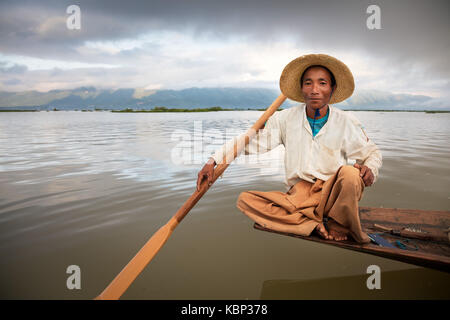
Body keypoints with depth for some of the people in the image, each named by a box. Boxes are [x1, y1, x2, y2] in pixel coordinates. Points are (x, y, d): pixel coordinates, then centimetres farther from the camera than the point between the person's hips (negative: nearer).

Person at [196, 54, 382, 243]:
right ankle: (316, 226, -22)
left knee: (350, 174, -35)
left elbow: (371, 152, 13)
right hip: (299, 195, 2)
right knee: (245, 200, -19)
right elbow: (251, 140, 6)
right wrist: (213, 161, -2)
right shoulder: (286, 119, 3)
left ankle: (338, 226, -8)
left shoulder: (346, 122, 2)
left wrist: (370, 170, -13)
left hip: (333, 194, -1)